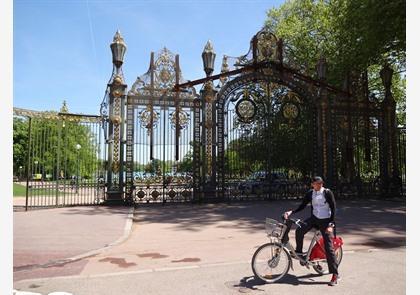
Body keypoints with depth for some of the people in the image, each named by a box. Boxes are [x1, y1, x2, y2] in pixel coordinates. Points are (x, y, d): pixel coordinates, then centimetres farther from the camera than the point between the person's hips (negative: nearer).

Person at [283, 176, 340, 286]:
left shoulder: (327, 192, -11)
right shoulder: (310, 193, 0)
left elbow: (333, 209, -10)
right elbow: (302, 206, 5)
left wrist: (331, 224, -18)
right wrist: (291, 212, -11)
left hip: (325, 220, -4)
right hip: (314, 218, 4)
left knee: (328, 247, -7)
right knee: (299, 230, -22)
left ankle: (335, 274, 0)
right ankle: (298, 251, 2)